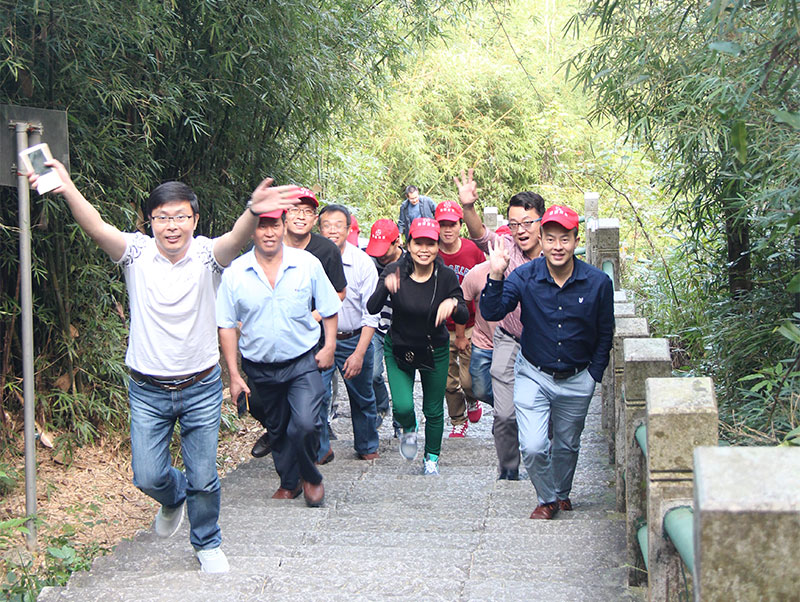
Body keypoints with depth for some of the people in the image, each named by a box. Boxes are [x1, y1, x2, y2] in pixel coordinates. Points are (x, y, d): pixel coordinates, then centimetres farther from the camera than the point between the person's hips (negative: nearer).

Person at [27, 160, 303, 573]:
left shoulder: (206, 254, -11)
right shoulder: (136, 253, -9)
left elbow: (236, 239, -33)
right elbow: (96, 227, -27)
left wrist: (252, 212, -57)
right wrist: (68, 190, -48)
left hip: (200, 387, -1)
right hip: (148, 389, 1)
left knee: (203, 480, 7)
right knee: (148, 476, 5)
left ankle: (207, 543, 33)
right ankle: (174, 497, 41)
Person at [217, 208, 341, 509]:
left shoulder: (308, 264, -6)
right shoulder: (234, 273, -7)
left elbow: (329, 309, 7)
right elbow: (227, 326, 0)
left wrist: (329, 346, -4)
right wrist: (234, 375, -3)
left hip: (303, 363, -2)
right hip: (259, 368, 2)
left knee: (305, 424, -18)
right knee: (277, 430, 16)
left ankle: (310, 477, 10)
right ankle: (289, 483, 39)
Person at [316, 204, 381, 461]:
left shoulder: (362, 262, -10)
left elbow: (370, 313, -8)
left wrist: (359, 353, -14)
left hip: (355, 339, 0)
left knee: (362, 399, 14)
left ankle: (367, 447, 36)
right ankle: (319, 450, 4)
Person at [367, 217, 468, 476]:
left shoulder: (446, 276, -15)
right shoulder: (395, 271, -16)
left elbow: (464, 317, -13)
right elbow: (372, 309, -22)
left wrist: (453, 304, -35)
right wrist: (386, 287, -41)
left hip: (435, 351, 1)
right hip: (399, 350, -1)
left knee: (434, 410, 11)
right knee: (402, 406, -14)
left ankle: (431, 459, 36)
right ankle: (409, 430, 23)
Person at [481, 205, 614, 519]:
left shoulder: (598, 282, -11)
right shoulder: (524, 277, -13)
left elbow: (605, 333, 2)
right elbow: (492, 313, -20)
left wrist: (594, 375, 0)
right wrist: (496, 276, -33)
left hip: (577, 381, 1)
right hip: (534, 376, -1)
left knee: (567, 445, 18)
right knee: (532, 447, -12)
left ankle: (562, 494, 46)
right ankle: (548, 499, 15)